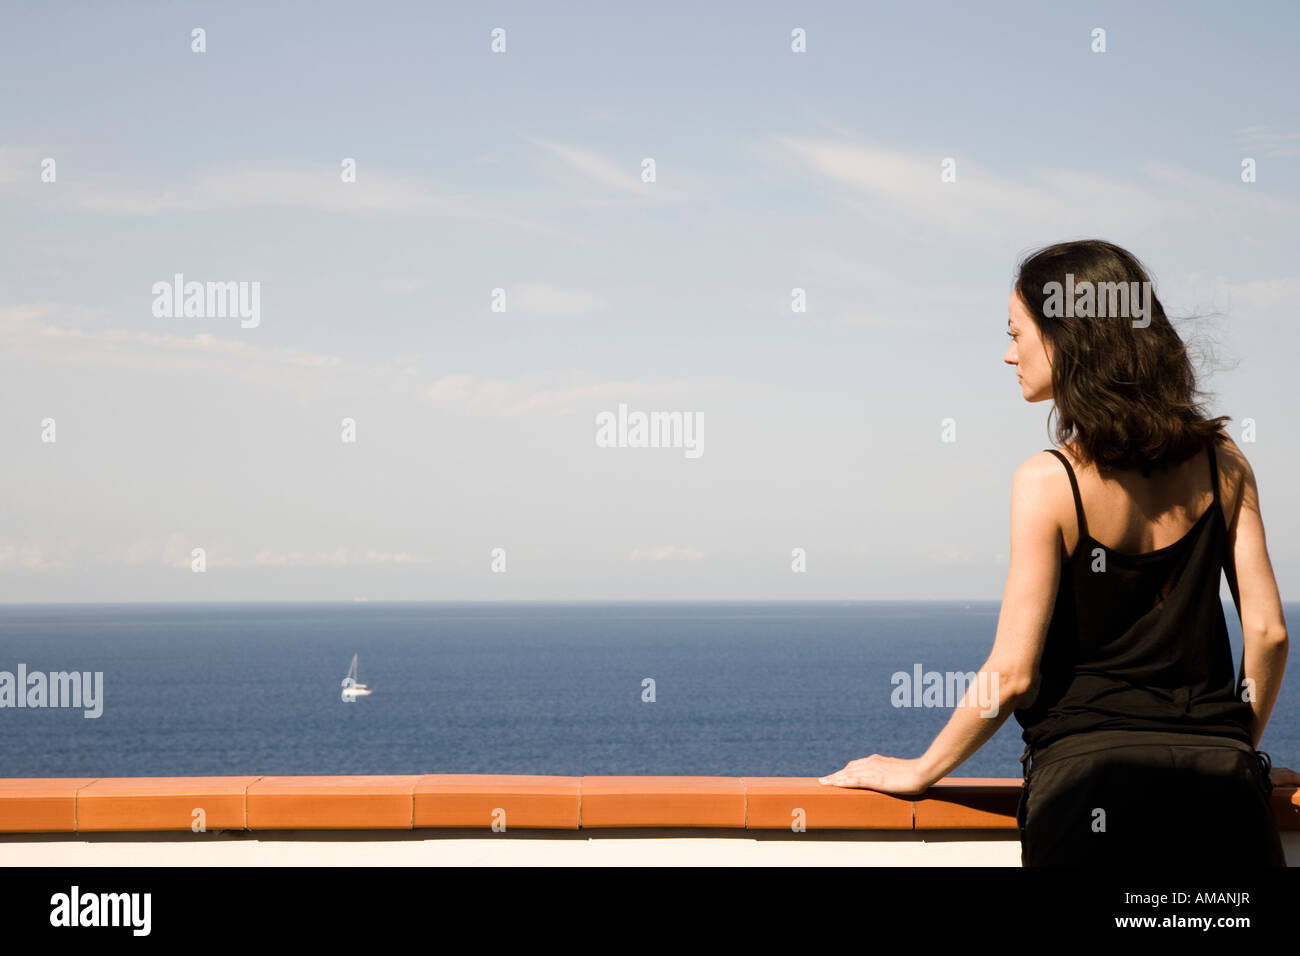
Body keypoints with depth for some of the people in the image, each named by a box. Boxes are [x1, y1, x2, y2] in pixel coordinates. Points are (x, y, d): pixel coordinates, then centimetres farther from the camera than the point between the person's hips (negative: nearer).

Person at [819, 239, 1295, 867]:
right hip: (1218, 787, 3)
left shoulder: (1048, 483, -9)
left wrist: (920, 770, 3)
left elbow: (1012, 673, -11)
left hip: (1088, 775, -3)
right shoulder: (1220, 462, 3)